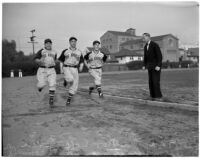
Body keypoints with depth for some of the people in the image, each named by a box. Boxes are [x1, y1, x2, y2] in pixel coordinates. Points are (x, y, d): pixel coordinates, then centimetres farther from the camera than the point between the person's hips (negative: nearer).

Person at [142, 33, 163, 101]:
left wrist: (158, 66, -27)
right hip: (150, 66, 8)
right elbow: (145, 57, 16)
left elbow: (160, 56, -18)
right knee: (151, 81, 3)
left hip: (156, 66, -8)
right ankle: (153, 96, 8)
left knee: (156, 81, -11)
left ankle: (159, 97, -4)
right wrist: (144, 66, 3)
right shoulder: (145, 46, 12)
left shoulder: (155, 45, -14)